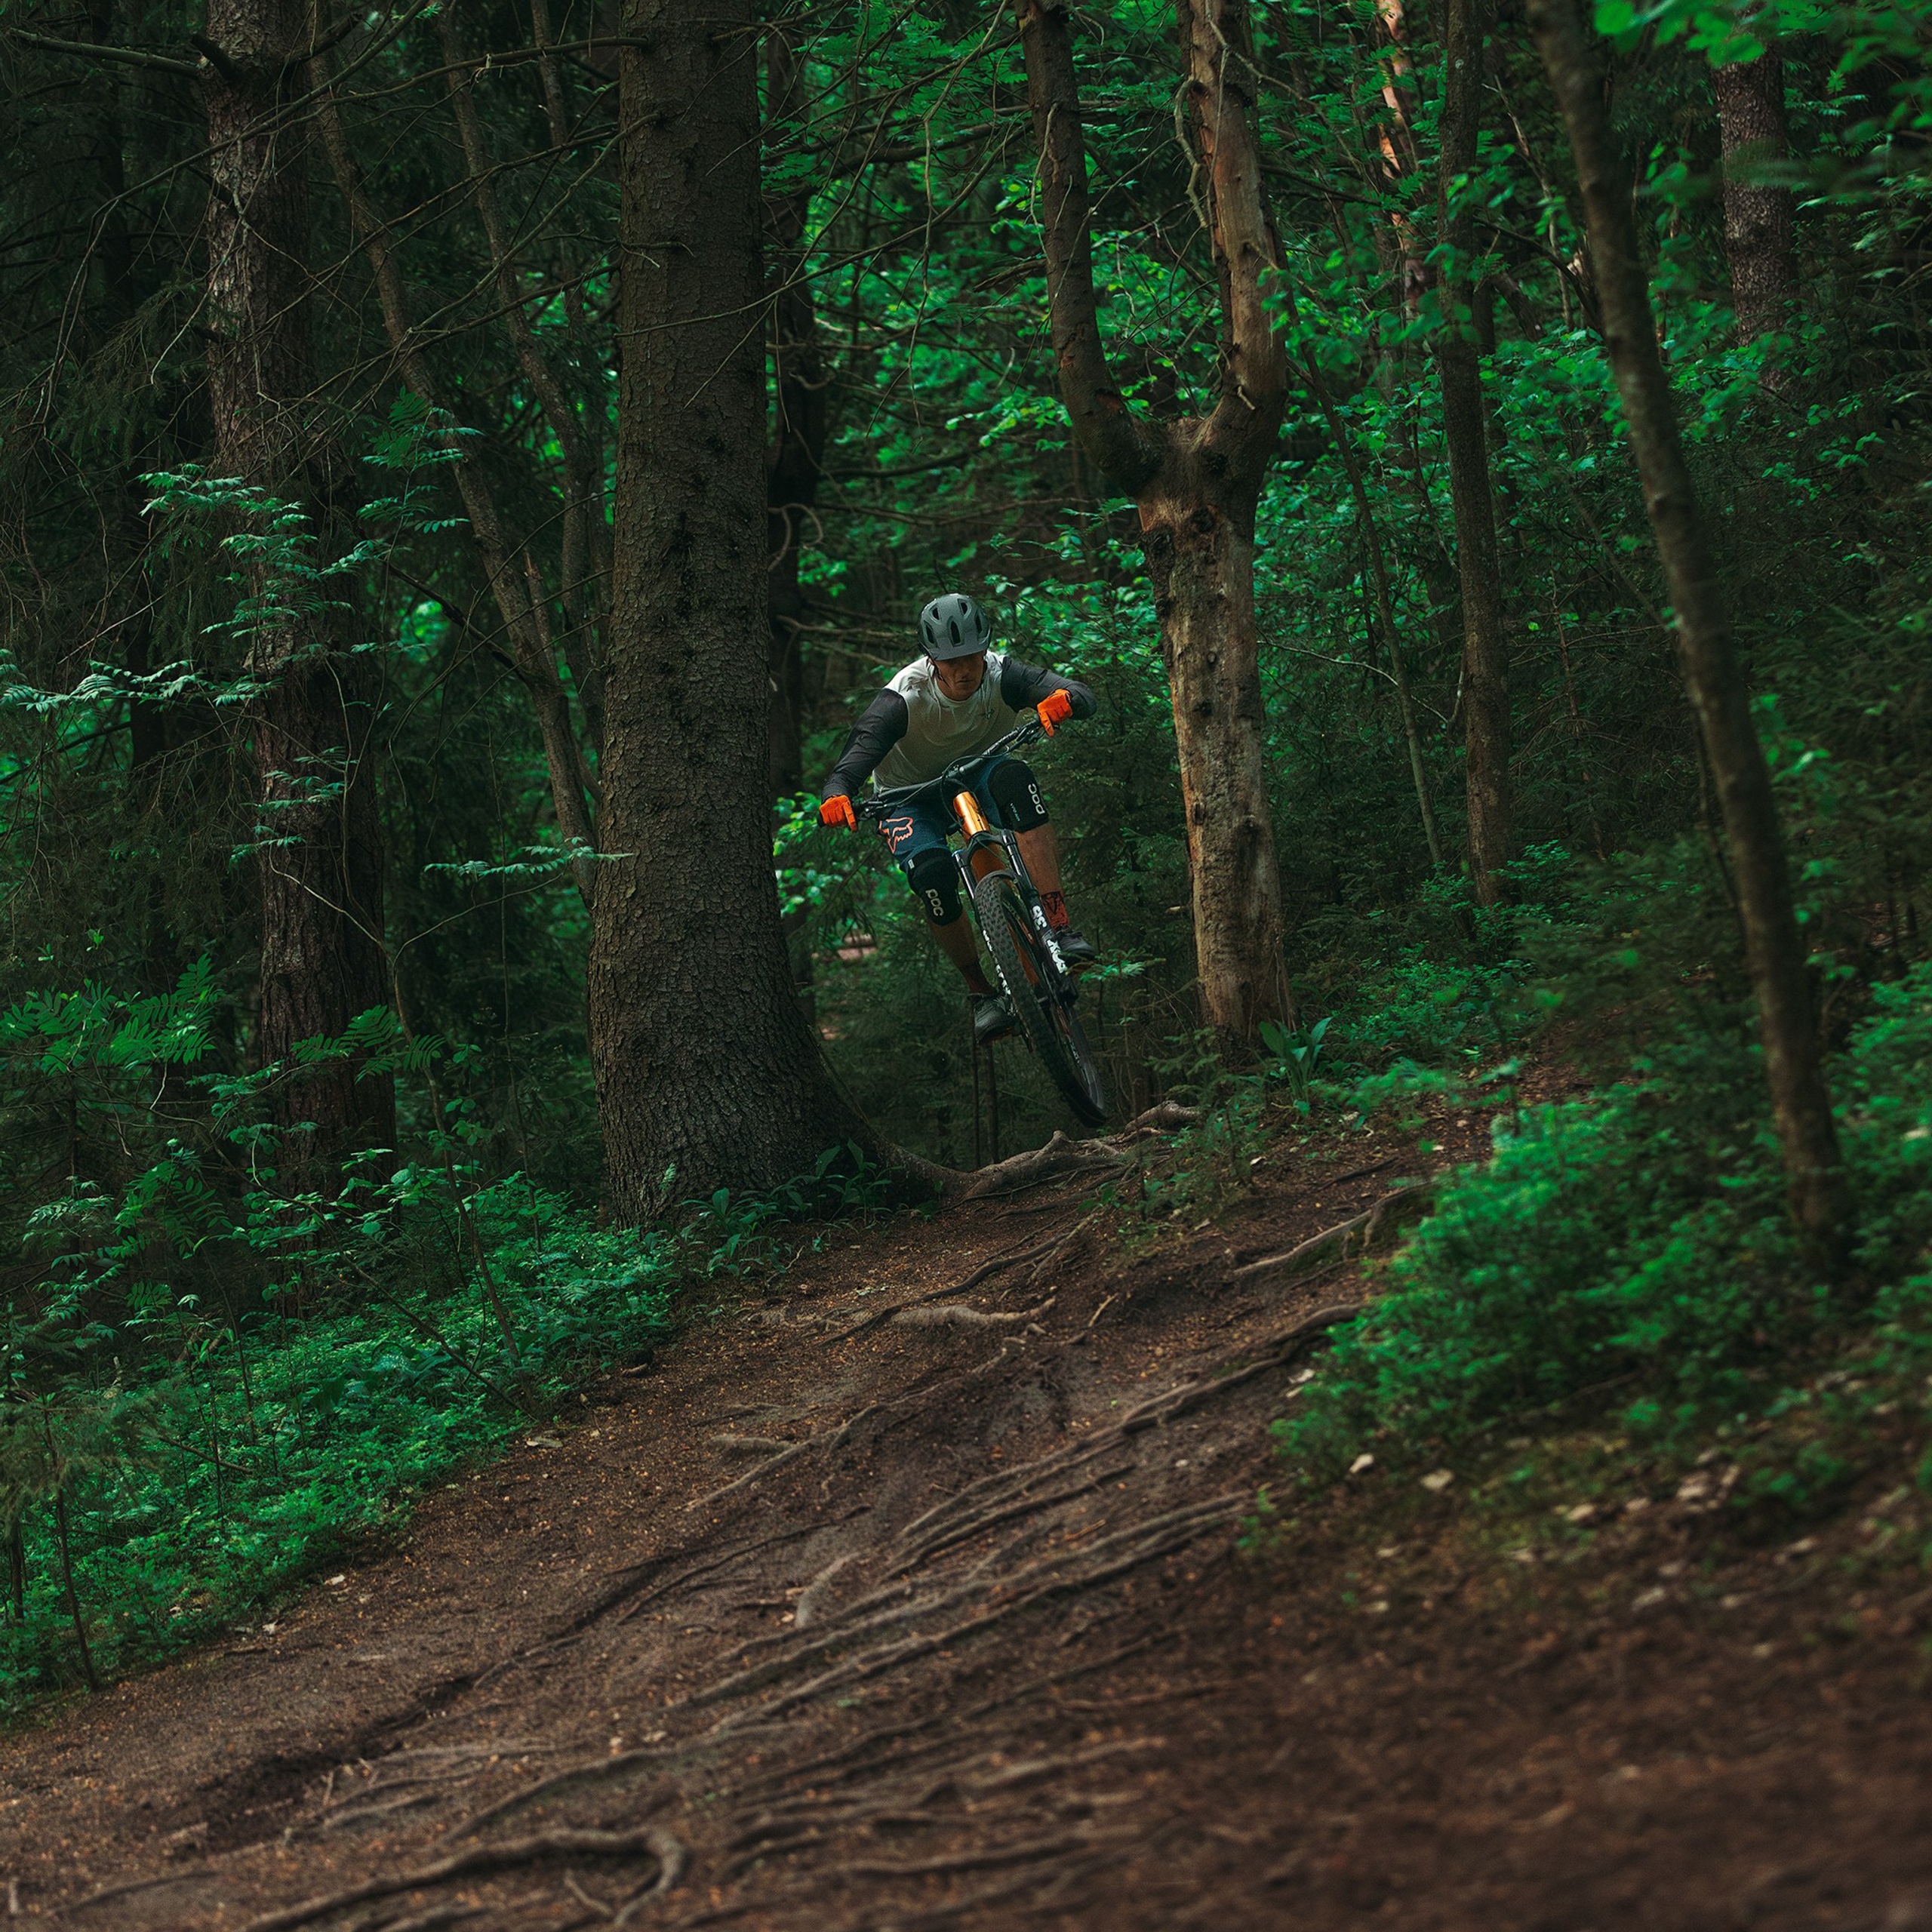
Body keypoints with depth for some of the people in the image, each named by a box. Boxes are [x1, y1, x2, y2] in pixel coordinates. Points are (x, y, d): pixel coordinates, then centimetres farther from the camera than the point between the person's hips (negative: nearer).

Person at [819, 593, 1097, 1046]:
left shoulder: (1002, 675, -25)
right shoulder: (905, 698, -30)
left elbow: (1084, 698, -36)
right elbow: (858, 753, -40)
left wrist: (1063, 699, -61)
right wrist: (836, 795, -62)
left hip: (977, 773, 1)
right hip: (912, 796, -1)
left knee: (1014, 779, -35)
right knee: (932, 872, -32)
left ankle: (1060, 928, -39)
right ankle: (981, 993, -9)